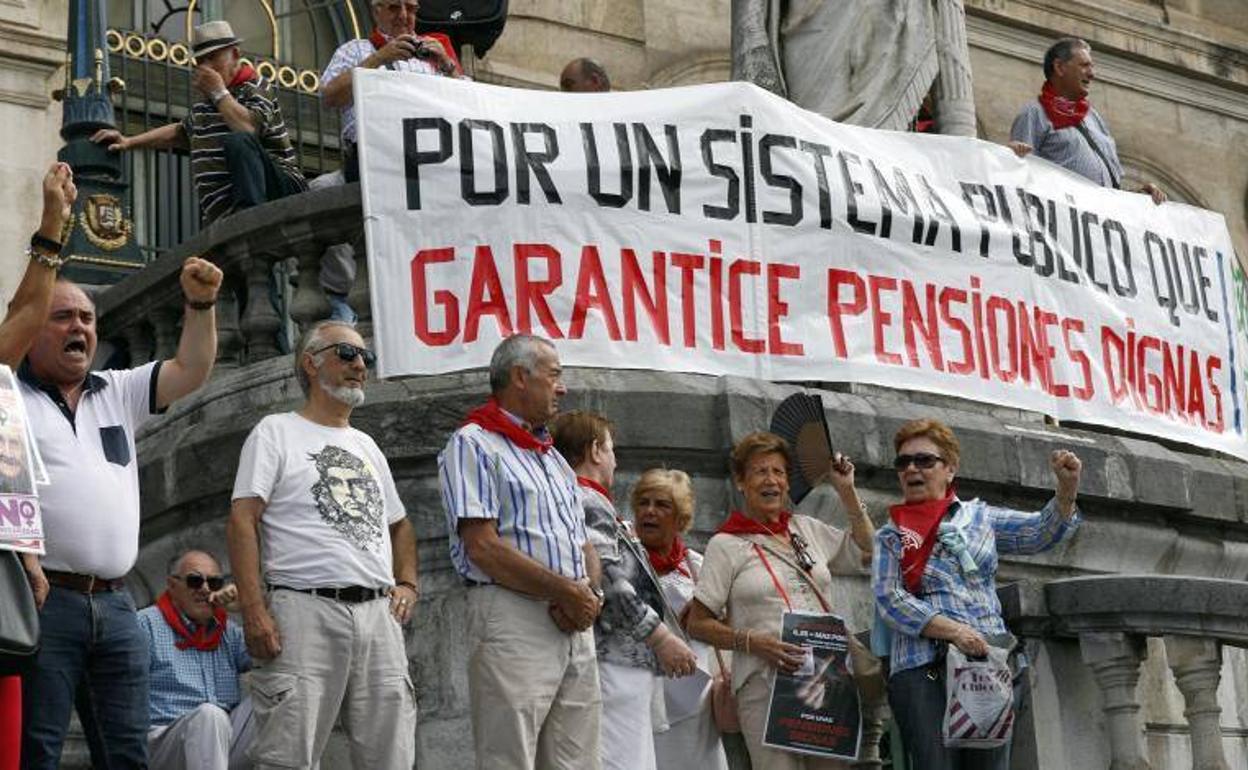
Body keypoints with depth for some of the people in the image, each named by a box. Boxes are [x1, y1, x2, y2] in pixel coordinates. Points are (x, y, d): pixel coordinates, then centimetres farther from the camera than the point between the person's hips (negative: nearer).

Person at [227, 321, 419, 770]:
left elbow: (398, 524, 35)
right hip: (306, 611, -6)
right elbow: (242, 520, -5)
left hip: (379, 615, 6)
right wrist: (254, 610, -16)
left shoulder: (366, 446, 24)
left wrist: (407, 584, 15)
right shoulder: (276, 433, 4)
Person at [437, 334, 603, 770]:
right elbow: (483, 547, -13)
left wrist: (590, 595, -1)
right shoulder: (474, 445, -2)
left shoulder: (554, 458, 24)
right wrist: (568, 591, -12)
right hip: (512, 618, -8)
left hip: (575, 625, 8)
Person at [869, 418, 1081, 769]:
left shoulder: (980, 517, 18)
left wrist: (1067, 487, -12)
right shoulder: (890, 537, 13)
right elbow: (889, 602, 0)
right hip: (922, 672, -2)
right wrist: (954, 630, -14)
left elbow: (1042, 531, 8)